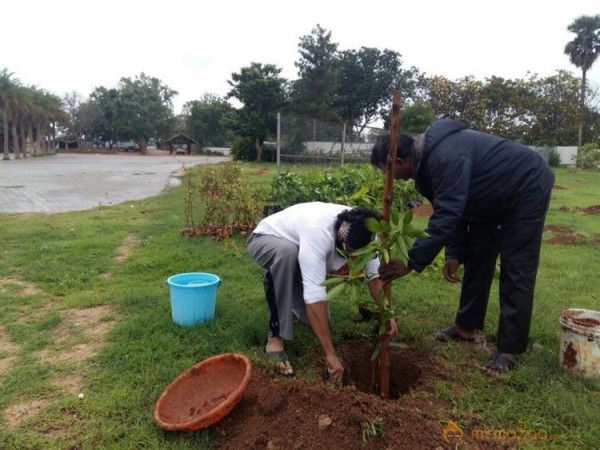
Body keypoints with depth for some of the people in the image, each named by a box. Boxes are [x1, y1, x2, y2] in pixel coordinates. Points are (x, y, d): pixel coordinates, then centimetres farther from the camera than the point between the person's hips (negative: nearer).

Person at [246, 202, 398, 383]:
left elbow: (375, 273, -12)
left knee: (319, 316, -5)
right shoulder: (318, 231, -44)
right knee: (287, 252, -44)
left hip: (298, 254, 6)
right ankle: (275, 338, -30)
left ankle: (287, 295, 27)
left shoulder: (360, 230, -22)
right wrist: (330, 354, -45)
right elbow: (315, 294, -47)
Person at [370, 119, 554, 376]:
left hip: (527, 190, -10)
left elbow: (445, 217, -38)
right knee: (476, 258, 12)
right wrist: (454, 253, -2)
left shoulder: (446, 158, -35)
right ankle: (467, 325, 25)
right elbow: (452, 209, 3)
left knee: (515, 271, -8)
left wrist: (411, 263, -33)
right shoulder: (427, 159, -3)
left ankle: (509, 349, 0)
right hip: (493, 196, 10)